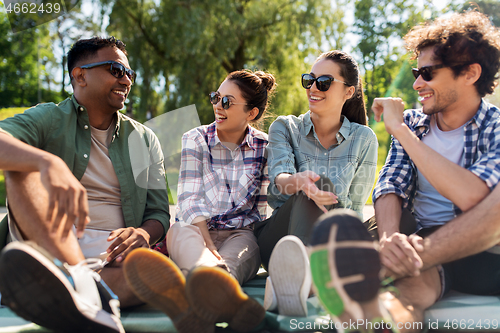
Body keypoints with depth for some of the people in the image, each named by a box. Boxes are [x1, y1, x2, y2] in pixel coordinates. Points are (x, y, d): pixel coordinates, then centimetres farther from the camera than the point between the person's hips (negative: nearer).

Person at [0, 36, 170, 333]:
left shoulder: (144, 139, 16)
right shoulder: (48, 119, 7)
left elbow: (159, 212, 14)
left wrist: (143, 234, -11)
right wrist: (49, 162, -38)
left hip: (111, 252, 2)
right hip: (47, 241, -1)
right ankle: (83, 281, -46)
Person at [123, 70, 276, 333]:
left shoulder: (264, 147, 7)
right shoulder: (195, 139, 4)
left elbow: (260, 208, 9)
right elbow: (190, 199, -7)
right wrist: (207, 244, -24)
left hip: (241, 235, 0)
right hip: (197, 231, 0)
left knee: (246, 244, -36)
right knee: (179, 230, -36)